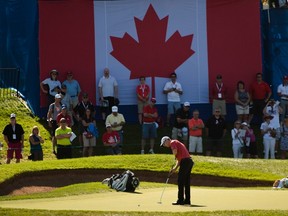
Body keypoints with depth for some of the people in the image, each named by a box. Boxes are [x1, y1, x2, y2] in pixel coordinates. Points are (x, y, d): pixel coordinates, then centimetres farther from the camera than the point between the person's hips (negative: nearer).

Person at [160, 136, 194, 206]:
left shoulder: (173, 142, -1)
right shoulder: (177, 143, 28)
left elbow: (175, 151, -20)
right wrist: (175, 168, 19)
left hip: (185, 161, -9)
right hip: (189, 161, 9)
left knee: (180, 182, -5)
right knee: (186, 182, 12)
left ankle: (180, 200, -4)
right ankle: (187, 200, 13)